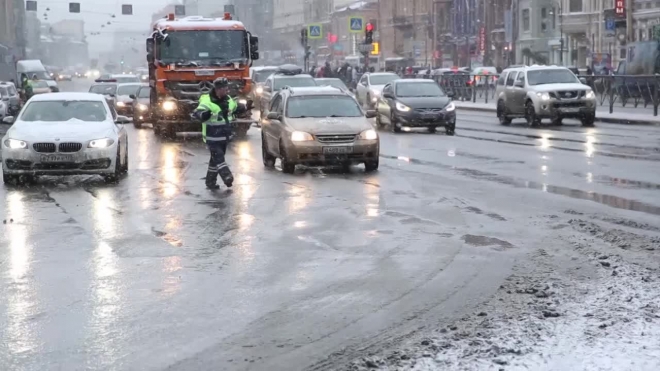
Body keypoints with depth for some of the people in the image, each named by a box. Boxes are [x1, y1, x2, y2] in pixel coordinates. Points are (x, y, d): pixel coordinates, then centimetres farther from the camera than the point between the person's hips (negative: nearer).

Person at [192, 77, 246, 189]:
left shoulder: (228, 100, 6)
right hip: (212, 137, -8)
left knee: (215, 159, 13)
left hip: (224, 136, 8)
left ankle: (210, 181, 21)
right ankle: (227, 176, -24)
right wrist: (204, 115, -51)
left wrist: (244, 107, 9)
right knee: (218, 158, -15)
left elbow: (236, 108, 26)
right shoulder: (207, 101, -18)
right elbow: (197, 113, -30)